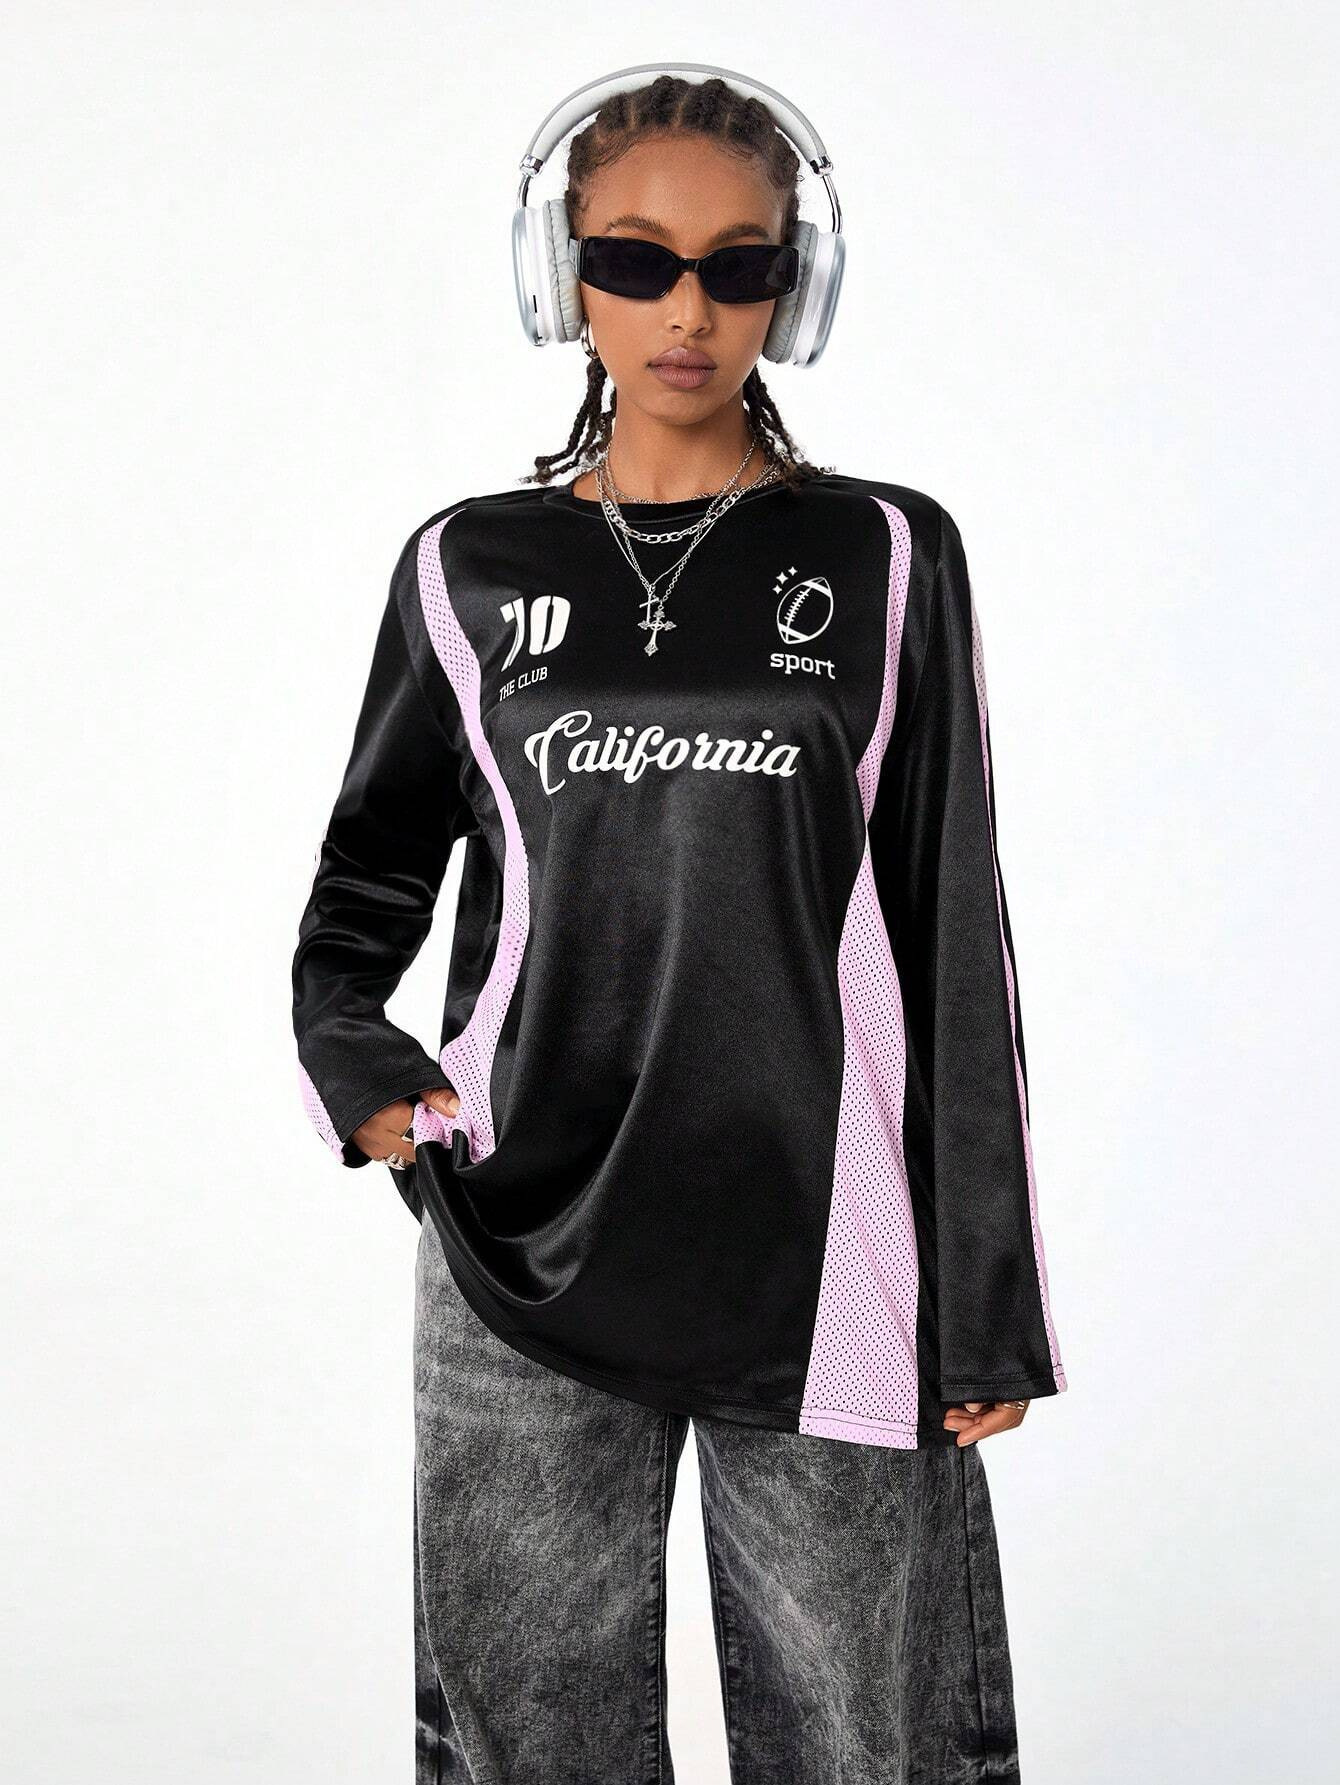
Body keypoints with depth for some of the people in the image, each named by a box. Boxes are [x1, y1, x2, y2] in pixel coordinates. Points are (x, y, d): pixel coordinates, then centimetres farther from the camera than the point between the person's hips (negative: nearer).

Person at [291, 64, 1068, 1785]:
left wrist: (985, 1303, 1)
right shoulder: (469, 566, 6)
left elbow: (953, 938, 3)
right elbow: (374, 868, 17)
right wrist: (345, 1047, -5)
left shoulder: (884, 557, 3)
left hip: (820, 1261, -1)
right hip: (522, 1257, 1)